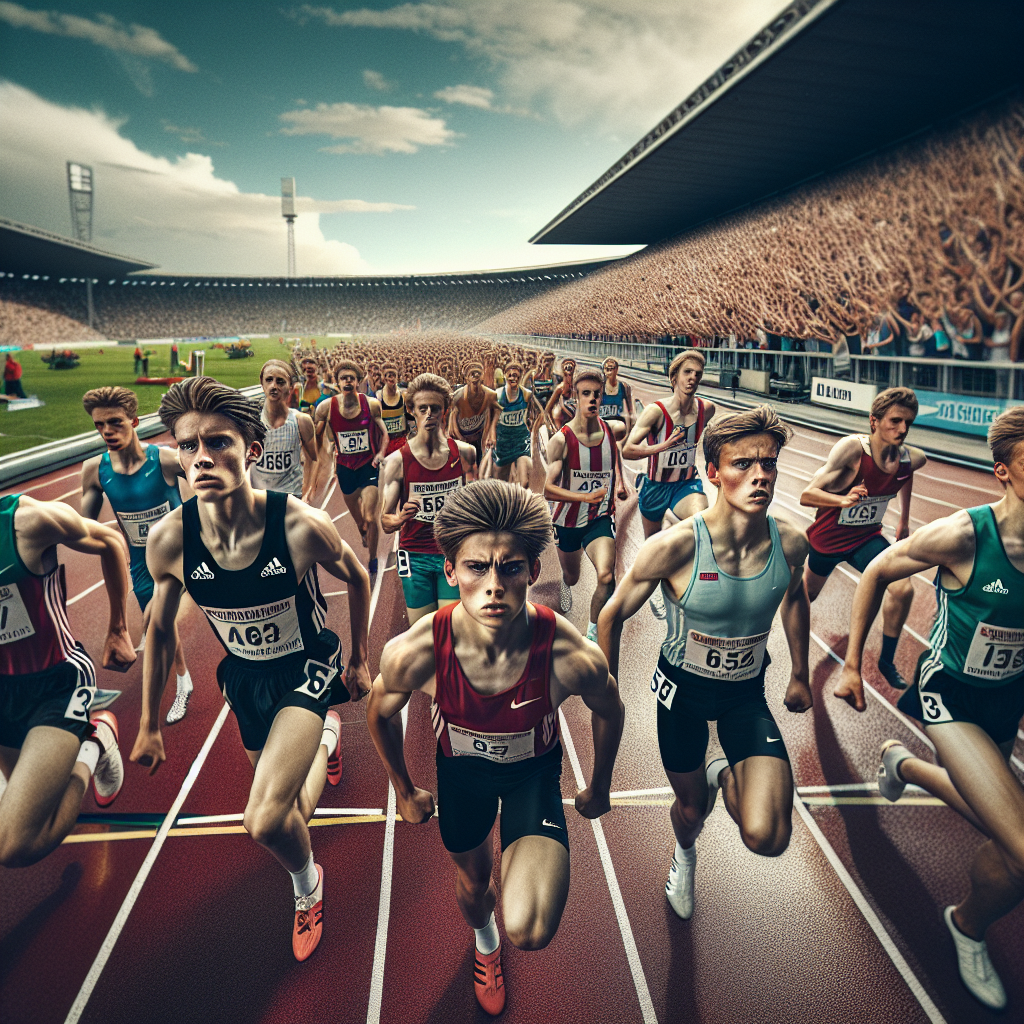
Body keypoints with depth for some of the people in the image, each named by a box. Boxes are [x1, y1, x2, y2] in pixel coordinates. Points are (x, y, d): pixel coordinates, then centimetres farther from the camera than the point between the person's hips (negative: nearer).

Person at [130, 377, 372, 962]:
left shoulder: (302, 526, -30)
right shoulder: (170, 540, -21)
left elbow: (357, 579, -7)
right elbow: (161, 631, -1)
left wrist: (359, 663, 4)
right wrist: (150, 726, 8)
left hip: (308, 666, -4)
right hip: (245, 676, 4)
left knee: (265, 821, -21)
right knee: (291, 818, 21)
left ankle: (308, 887, 16)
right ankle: (325, 738, 57)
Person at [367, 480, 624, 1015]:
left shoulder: (574, 657, -37)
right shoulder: (413, 654, -35)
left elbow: (609, 711, -11)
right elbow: (381, 713, -9)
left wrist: (599, 787, 6)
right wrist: (405, 791, 5)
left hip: (535, 769, -1)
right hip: (461, 768, 2)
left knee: (529, 932, -17)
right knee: (472, 884, 25)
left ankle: (525, 860, 21)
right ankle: (485, 945, 65)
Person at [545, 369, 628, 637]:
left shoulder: (613, 430, -8)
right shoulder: (562, 440, -18)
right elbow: (549, 490, -26)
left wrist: (619, 480, 6)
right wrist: (585, 496, -41)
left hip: (601, 518, 1)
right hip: (568, 520, 0)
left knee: (606, 577, -23)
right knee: (571, 576, 22)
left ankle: (593, 633, -1)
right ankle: (565, 585, 63)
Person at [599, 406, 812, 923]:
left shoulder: (790, 542, -16)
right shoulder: (674, 546, -28)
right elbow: (612, 616, -13)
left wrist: (799, 675, 17)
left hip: (747, 692, 2)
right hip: (683, 688, -2)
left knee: (767, 838, -13)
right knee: (690, 808, 19)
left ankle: (727, 776, 24)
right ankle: (684, 854, 60)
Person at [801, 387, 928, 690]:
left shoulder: (912, 459, -14)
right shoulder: (852, 448, -30)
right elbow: (807, 495, -34)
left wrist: (904, 521, 20)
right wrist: (843, 500, -53)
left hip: (866, 539, 3)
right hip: (828, 538, -3)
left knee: (903, 589, -18)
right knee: (807, 595, 18)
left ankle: (887, 661, 5)